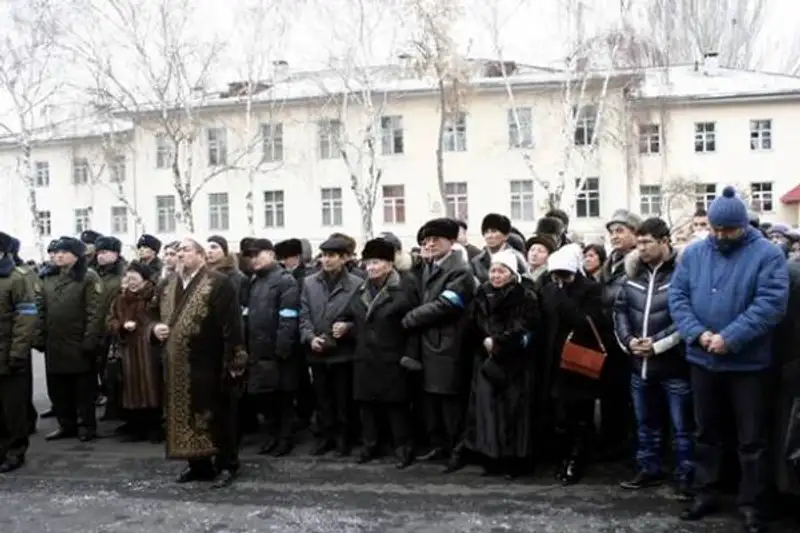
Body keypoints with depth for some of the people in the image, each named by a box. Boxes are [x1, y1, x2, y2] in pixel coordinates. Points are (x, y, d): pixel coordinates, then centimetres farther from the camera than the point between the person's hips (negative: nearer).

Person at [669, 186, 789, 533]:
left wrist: (729, 338, -25)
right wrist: (698, 333, -17)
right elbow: (677, 297, -1)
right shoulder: (694, 253, 4)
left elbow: (770, 304, -18)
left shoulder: (767, 255, -8)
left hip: (749, 363, -4)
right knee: (706, 432, 16)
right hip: (703, 360, 4)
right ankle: (704, 495, 29)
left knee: (752, 439, 6)